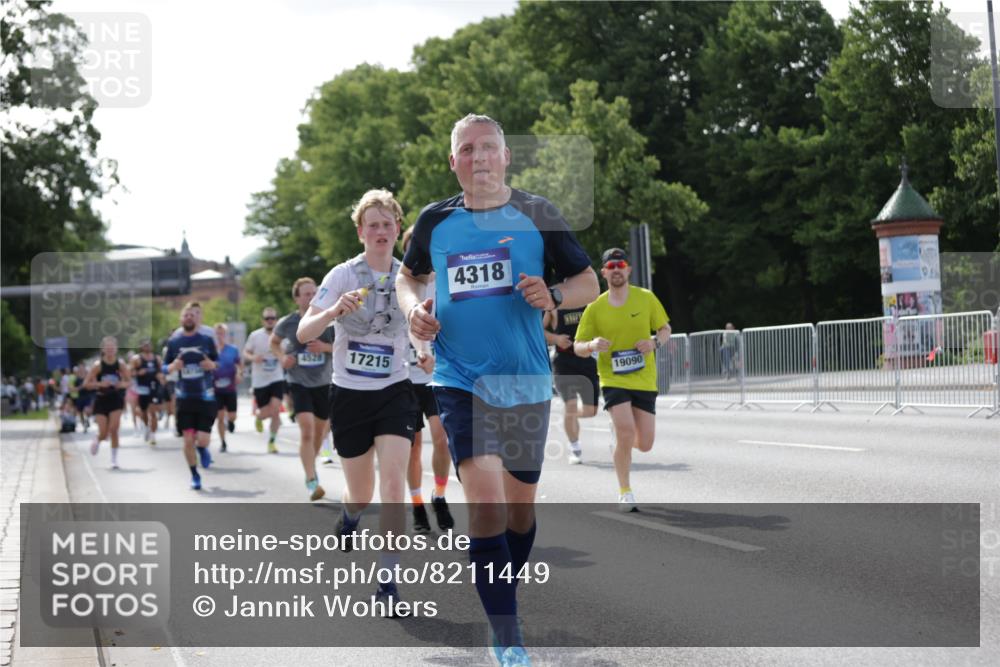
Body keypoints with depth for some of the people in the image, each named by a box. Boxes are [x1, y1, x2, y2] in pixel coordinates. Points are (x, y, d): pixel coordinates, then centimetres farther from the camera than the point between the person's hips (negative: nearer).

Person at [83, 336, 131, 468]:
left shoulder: (121, 364, -6)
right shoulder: (98, 365, -11)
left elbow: (129, 381, 4)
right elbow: (86, 384, -8)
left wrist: (123, 384, -18)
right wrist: (100, 384, -24)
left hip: (116, 399, 1)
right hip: (101, 399, -1)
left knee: (114, 430, -8)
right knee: (104, 433, -2)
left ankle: (114, 459, 4)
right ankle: (97, 440, 36)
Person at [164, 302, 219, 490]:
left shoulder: (207, 340, 2)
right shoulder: (173, 342, 3)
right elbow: (165, 367, 9)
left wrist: (212, 365, -13)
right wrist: (173, 366, -13)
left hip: (205, 396, -1)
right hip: (185, 397, 1)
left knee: (202, 439, -8)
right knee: (188, 440, -1)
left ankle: (202, 448, 30)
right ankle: (194, 476, 18)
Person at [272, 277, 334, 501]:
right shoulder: (287, 323, -5)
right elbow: (274, 343, 15)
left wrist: (326, 347, -19)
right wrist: (282, 357, -5)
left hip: (324, 383, 2)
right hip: (299, 383, -2)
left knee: (320, 431, 14)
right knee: (307, 429, -18)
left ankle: (311, 466, 42)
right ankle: (312, 481, -15)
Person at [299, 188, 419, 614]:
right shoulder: (343, 275, -7)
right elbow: (303, 333, -13)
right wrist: (336, 310, -30)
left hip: (394, 392, 1)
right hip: (350, 395, -1)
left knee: (393, 481, -19)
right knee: (361, 494, 11)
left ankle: (388, 584, -13)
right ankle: (348, 518, 50)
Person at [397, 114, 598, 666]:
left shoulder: (536, 214, 0)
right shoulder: (434, 221, 4)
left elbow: (588, 283, 6)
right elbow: (408, 275, 22)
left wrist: (554, 297, -16)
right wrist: (413, 308, 0)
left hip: (526, 381, 1)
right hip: (460, 381, -1)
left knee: (520, 504, 12)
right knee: (485, 501, -17)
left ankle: (504, 593, 40)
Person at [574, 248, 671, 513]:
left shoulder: (646, 298, 0)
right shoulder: (595, 308, -3)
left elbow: (665, 329, 10)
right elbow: (577, 347, 1)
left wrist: (655, 342, -13)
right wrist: (592, 345, -22)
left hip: (644, 379, 2)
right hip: (613, 379, -2)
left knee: (644, 444, 1)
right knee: (626, 433, -20)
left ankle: (620, 439, 40)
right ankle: (625, 492, 0)